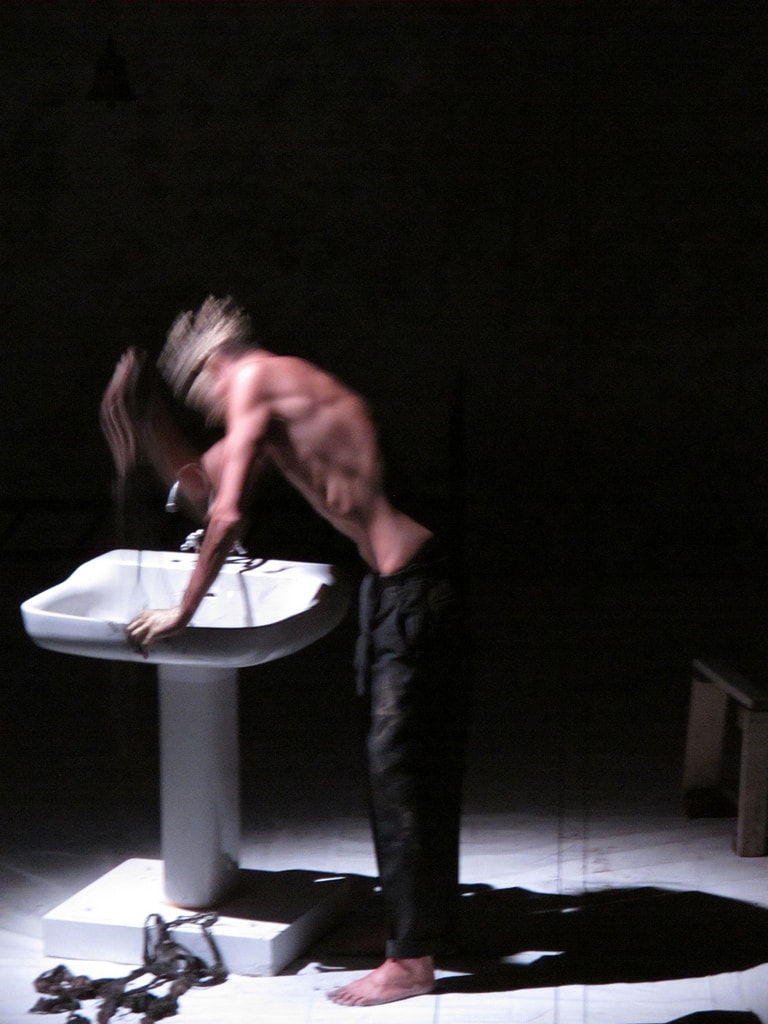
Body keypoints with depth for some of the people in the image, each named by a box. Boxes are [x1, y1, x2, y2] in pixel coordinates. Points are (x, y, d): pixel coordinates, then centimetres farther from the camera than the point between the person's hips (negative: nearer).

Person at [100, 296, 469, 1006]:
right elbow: (202, 488, 26)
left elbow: (228, 516, -13)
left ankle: (411, 960, 8)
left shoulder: (252, 378, -6)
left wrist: (183, 612, -4)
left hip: (410, 588, -10)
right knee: (413, 763, 19)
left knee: (402, 767, -2)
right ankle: (425, 923, 33)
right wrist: (147, 413, 18)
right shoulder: (291, 390, 21)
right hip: (408, 581, 10)